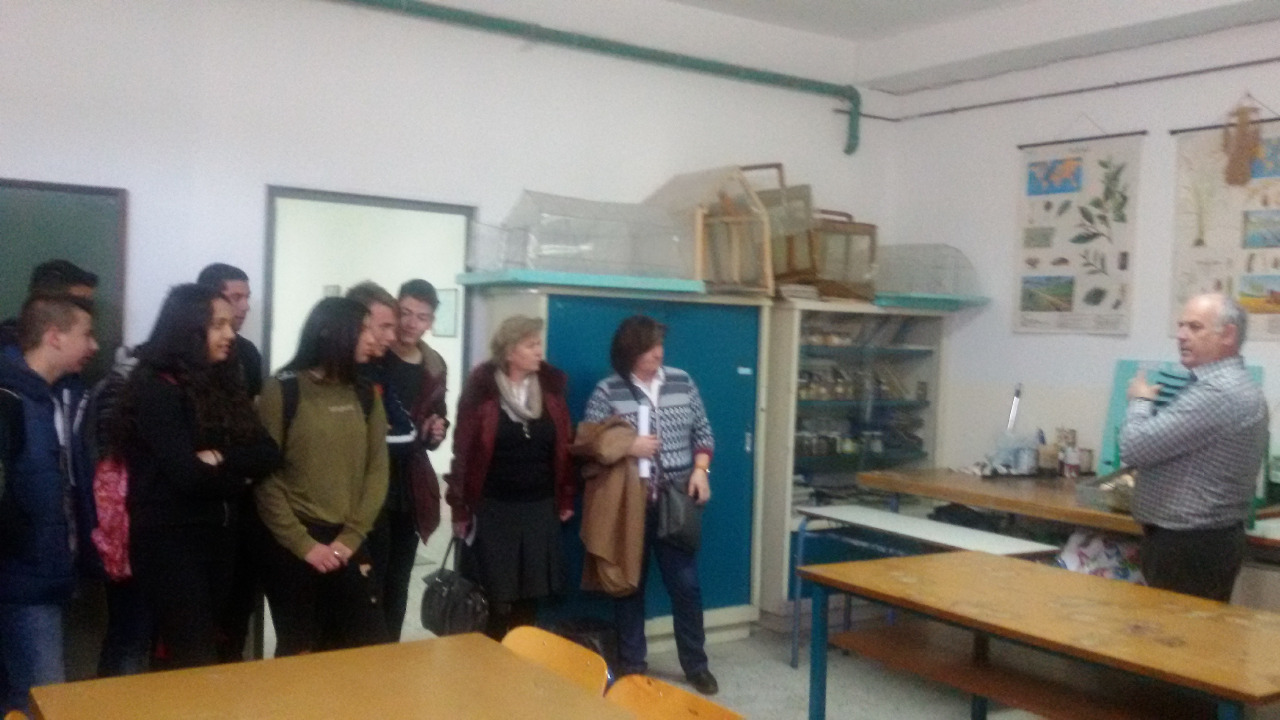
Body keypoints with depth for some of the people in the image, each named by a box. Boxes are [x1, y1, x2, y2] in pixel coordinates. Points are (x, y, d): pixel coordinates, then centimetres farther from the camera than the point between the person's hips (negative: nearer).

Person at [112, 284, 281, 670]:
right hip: (170, 540, -7)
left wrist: (221, 459, -16)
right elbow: (187, 474, -21)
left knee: (202, 654, 14)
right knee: (196, 662, -5)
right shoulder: (154, 388, -12)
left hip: (220, 536, 7)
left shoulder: (223, 382, 10)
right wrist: (238, 477, -4)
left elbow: (269, 455, 0)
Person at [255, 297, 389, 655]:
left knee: (370, 646, 3)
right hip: (290, 546, -4)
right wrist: (302, 543, -12)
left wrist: (351, 536, -7)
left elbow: (377, 470, 4)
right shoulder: (282, 390, -5)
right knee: (299, 652, 5)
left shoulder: (365, 394, 7)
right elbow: (265, 476, -8)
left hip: (347, 545, 4)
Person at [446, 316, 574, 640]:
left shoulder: (551, 385, 4)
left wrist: (566, 498, 8)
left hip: (540, 508, 4)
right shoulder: (482, 386, -7)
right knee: (493, 596, 4)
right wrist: (460, 506, -7)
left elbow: (564, 445, 9)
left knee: (529, 594, 9)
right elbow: (463, 449, -7)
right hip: (492, 509, -3)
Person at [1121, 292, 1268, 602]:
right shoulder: (1234, 386, 13)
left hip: (1188, 547, -10)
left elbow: (1135, 448, -23)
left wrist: (1140, 400, -6)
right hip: (1205, 540, 10)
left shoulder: (1216, 393, -23)